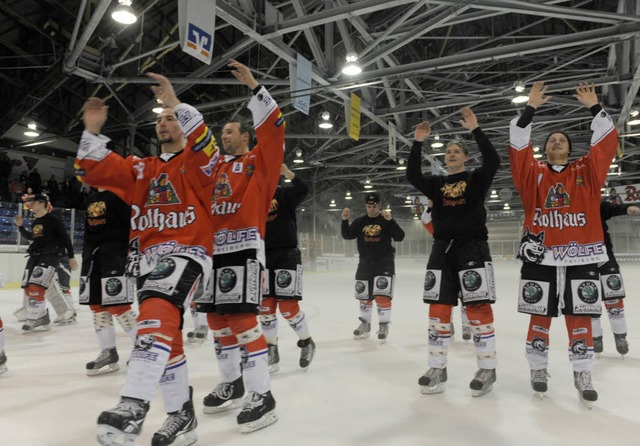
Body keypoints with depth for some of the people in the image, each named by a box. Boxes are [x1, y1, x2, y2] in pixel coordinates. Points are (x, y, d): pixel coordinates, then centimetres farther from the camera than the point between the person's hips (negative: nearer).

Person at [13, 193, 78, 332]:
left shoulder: (53, 220, -9)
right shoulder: (35, 222, 14)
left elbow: (65, 238, -8)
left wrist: (71, 257, -8)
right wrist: (20, 227, 16)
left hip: (52, 254, -9)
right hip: (36, 254, 9)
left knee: (36, 284, -21)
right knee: (27, 285, 9)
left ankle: (36, 318, -14)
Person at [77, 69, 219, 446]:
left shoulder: (197, 163, 5)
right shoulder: (141, 170, 20)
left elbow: (205, 146, -19)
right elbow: (95, 171, 11)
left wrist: (176, 105, -22)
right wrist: (93, 131, -1)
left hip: (187, 254, -6)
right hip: (149, 257, 6)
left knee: (157, 313, -30)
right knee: (165, 334, 8)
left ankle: (134, 407, -35)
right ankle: (182, 415, 19)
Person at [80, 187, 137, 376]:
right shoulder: (93, 198, 19)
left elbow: (131, 225, -14)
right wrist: (86, 256, 21)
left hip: (114, 254, -9)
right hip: (93, 255, 9)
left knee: (117, 306, -11)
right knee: (96, 305, 8)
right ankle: (108, 353, 16)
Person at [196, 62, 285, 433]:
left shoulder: (259, 161, 3)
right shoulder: (214, 167, 22)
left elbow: (274, 127, -9)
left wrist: (254, 87, -11)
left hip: (244, 248, -8)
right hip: (214, 248, 8)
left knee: (242, 318, -14)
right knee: (216, 317, 11)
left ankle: (262, 395, -4)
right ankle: (232, 383, 28)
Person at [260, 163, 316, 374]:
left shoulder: (285, 194, -1)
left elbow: (303, 189, -22)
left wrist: (286, 171, -29)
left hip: (287, 255, -4)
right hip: (264, 258, 5)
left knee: (287, 305, -8)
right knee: (265, 306, 3)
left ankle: (307, 343, 16)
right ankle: (271, 351, 17)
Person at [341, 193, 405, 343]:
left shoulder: (387, 221, -5)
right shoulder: (359, 222, 4)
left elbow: (400, 237, -16)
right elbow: (347, 235, -5)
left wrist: (389, 220, -28)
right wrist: (345, 220, -20)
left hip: (384, 263, -4)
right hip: (365, 264, 4)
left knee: (382, 296, -12)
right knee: (364, 296, 13)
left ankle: (383, 326, 5)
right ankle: (365, 324, 31)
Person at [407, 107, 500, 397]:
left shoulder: (476, 179, 6)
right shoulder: (436, 183, 13)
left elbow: (493, 161, -14)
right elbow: (412, 176, -3)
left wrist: (475, 130, -17)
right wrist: (417, 142, -8)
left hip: (472, 246, -3)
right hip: (442, 248, 4)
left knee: (477, 307, -6)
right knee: (439, 308, 3)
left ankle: (487, 369, 8)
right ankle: (437, 368, 13)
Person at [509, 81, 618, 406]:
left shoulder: (586, 171, 11)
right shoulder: (534, 173, 8)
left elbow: (607, 141, 5)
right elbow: (518, 146, -2)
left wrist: (593, 107, 4)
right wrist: (531, 108, -5)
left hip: (580, 255, 1)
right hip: (539, 255, -1)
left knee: (579, 316, 6)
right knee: (540, 315, 6)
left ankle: (582, 374, 19)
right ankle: (538, 369, 21)